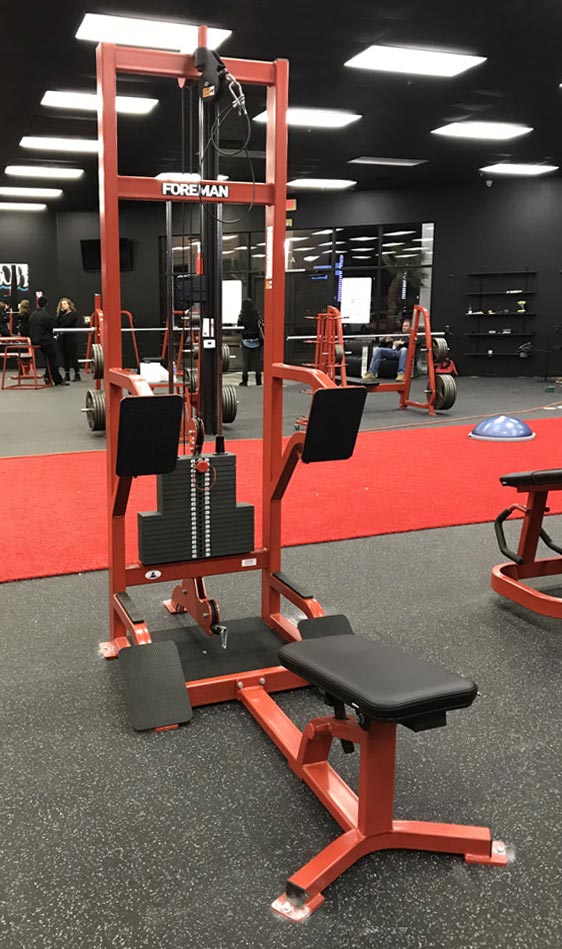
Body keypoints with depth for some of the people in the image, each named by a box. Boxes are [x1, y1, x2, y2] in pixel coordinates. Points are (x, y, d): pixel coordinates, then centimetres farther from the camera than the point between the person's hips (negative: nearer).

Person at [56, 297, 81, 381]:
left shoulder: (73, 313, -2)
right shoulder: (62, 314, 18)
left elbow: (67, 323, -14)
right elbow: (57, 322, 2)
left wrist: (60, 326, 3)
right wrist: (60, 312, -1)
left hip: (71, 336, -6)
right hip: (62, 336, 6)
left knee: (72, 355, -8)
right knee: (65, 356, 6)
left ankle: (77, 375, -4)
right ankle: (67, 375, 10)